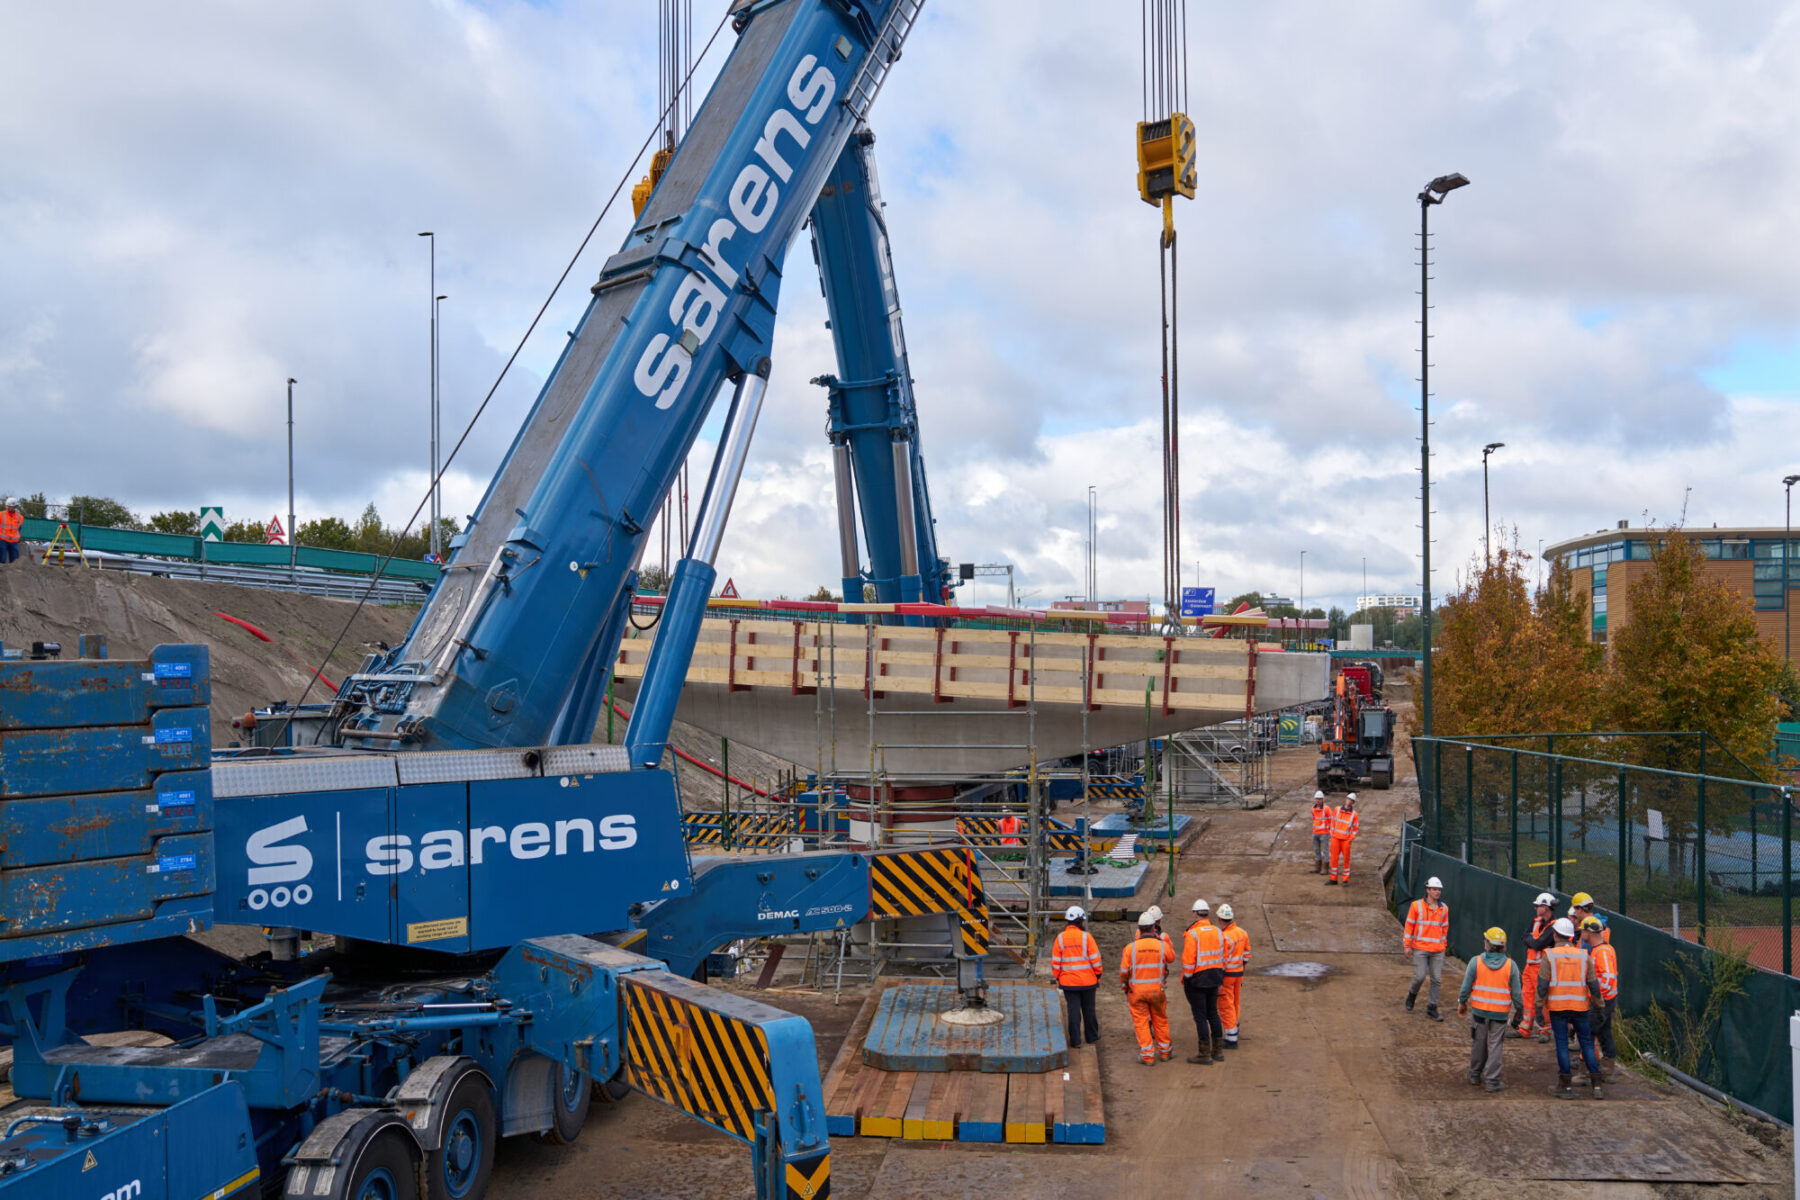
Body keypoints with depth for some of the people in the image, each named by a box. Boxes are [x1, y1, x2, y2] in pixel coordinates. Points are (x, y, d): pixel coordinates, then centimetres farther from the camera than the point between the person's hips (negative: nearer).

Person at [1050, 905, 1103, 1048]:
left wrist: (1057, 978, 10)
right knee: (1089, 1009, 14)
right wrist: (1098, 976, 5)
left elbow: (1055, 962, -1)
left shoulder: (1060, 938, -5)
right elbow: (1095, 959, -7)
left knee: (1073, 1010, 5)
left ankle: (1075, 1040, 5)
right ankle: (1092, 1037, 25)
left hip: (1068, 982, 1)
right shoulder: (1086, 937, -10)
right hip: (1088, 981, -1)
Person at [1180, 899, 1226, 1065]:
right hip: (1214, 979, 7)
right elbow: (1223, 957, 9)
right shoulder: (1218, 932, 4)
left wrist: (1184, 980, -8)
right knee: (1213, 1013, 17)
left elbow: (1188, 960, -19)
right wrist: (1219, 975, 19)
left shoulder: (1192, 934, -17)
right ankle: (1219, 1050, 22)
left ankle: (1205, 1054, 3)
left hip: (1196, 981, -7)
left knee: (1200, 1017, 0)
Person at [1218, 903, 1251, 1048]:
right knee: (1235, 1004, 20)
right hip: (1239, 973, 8)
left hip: (1226, 975, -8)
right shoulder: (1242, 932, 2)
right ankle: (1232, 1036, 33)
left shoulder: (1223, 937, -23)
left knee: (1226, 1007, 1)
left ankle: (1231, 1040, 5)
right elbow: (1246, 954, 11)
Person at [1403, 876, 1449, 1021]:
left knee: (1436, 980, 1)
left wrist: (1443, 945, 13)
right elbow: (1409, 925, 1)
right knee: (1420, 976, -9)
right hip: (1420, 949, -3)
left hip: (1437, 951, 3)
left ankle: (1431, 1009, 11)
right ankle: (1412, 994, 22)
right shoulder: (1417, 905, -3)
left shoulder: (1444, 908, 7)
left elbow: (1444, 928, 17)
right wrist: (1407, 945, -1)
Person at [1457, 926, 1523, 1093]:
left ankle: (1475, 1075, 28)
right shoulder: (1511, 965, -8)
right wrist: (1519, 1008, 12)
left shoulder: (1476, 961, -10)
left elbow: (1466, 987, -5)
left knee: (1478, 1043, 14)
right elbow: (1516, 993, -4)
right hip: (1500, 1012, 0)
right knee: (1495, 1046, 6)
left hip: (1479, 1010, 0)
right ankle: (1491, 1081, 6)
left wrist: (1461, 1003, 11)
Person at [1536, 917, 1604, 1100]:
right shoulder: (1583, 955, 0)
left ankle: (1564, 1086, 6)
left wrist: (1540, 1002, 2)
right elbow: (1593, 983, 3)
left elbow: (1542, 982, -9)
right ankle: (1596, 1085, 9)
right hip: (1580, 1006, 2)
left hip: (1557, 1006, -2)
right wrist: (1597, 1003, 16)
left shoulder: (1550, 955, -6)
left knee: (1562, 1044, 4)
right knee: (1587, 1043, 11)